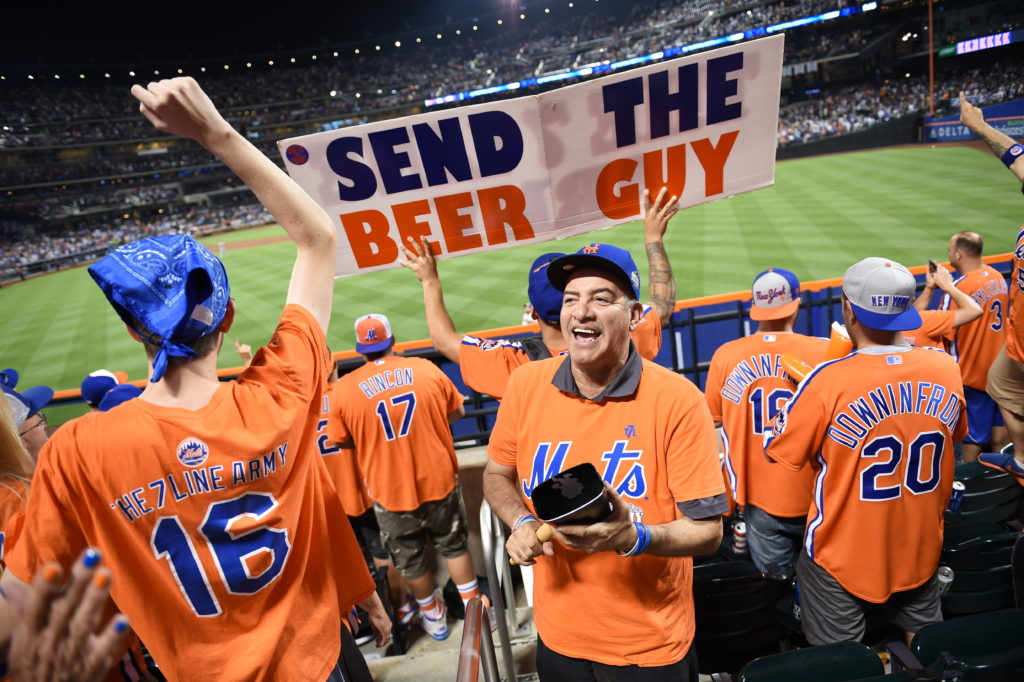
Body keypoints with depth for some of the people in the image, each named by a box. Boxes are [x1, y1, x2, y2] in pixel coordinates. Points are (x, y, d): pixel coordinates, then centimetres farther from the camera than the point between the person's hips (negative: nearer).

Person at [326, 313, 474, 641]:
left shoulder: (343, 388, -12)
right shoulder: (426, 369, -8)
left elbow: (343, 440, 0)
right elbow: (457, 411, 4)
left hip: (391, 492, 0)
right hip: (439, 480, 1)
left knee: (410, 561, 22)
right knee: (454, 546, 24)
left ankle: (434, 618, 41)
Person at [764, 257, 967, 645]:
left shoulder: (830, 381, -26)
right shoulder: (947, 369, -10)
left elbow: (776, 449, -14)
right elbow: (954, 435, 10)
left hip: (843, 557, -5)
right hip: (922, 550, 5)